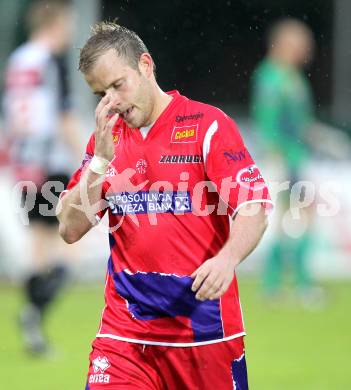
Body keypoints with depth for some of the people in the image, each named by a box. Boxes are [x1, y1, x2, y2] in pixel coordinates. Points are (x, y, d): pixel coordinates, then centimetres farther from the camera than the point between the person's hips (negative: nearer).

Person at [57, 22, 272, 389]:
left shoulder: (208, 124, -4)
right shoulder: (106, 138, 11)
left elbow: (254, 207, -10)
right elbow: (70, 231, 6)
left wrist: (228, 258, -30)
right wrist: (101, 157, -6)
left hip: (205, 325, -3)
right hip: (125, 328, 3)